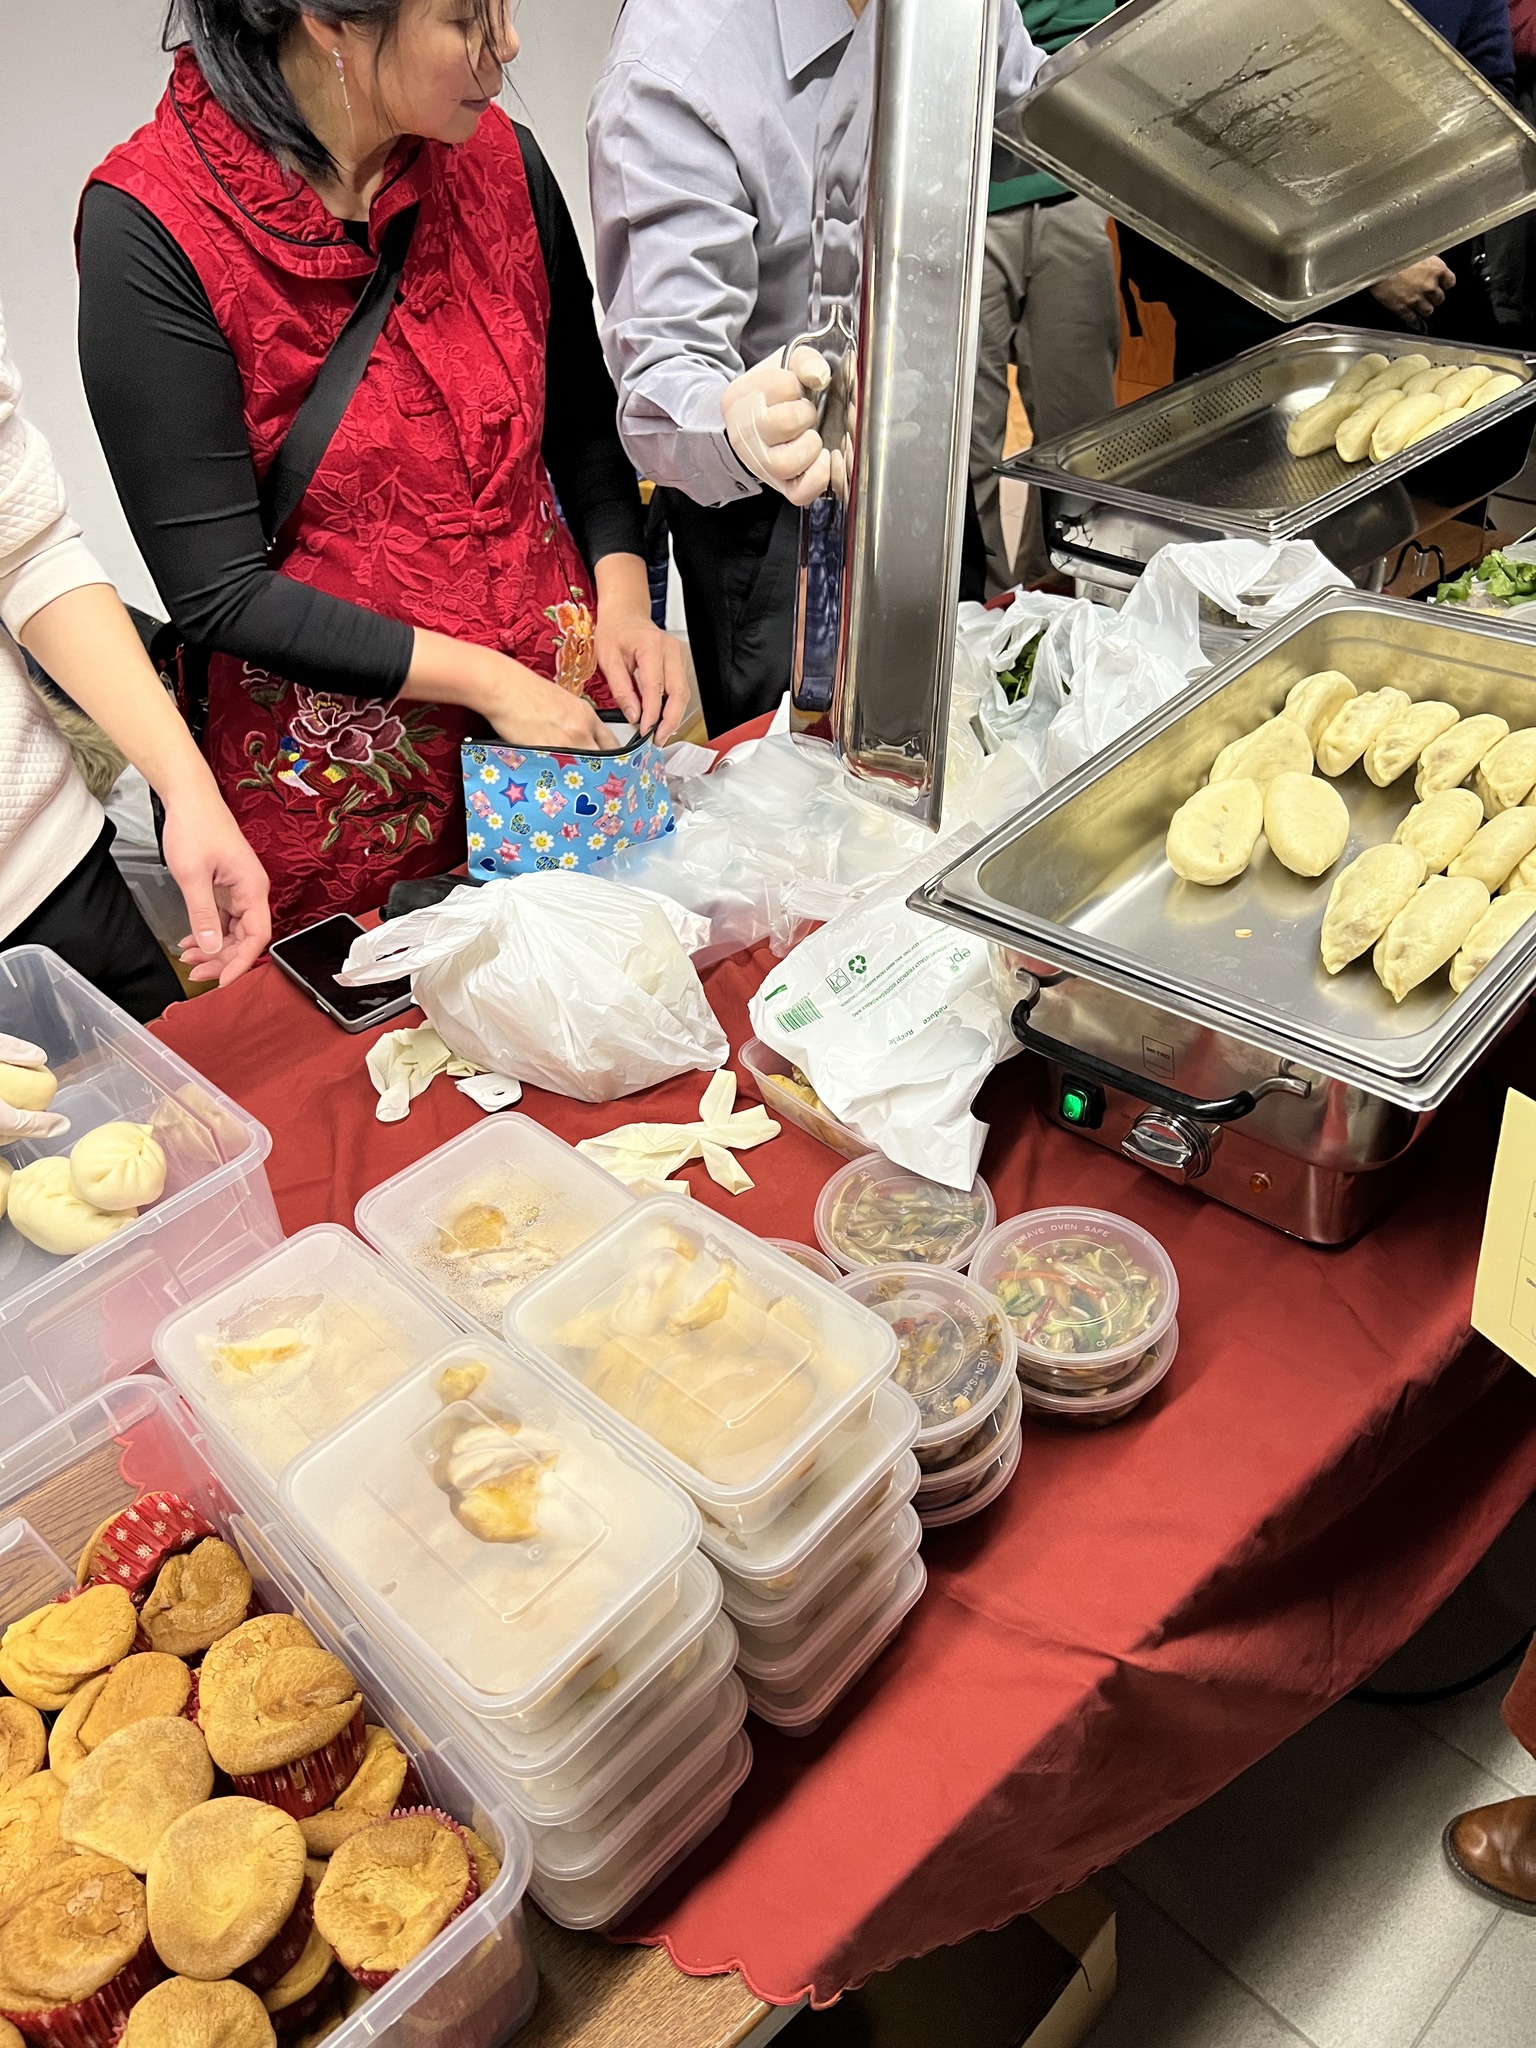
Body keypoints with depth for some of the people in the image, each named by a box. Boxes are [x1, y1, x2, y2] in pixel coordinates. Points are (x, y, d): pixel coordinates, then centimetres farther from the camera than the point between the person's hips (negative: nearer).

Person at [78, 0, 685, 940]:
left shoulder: (500, 156, -2)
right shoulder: (151, 222, -16)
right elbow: (216, 590, -16)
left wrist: (622, 599, -6)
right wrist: (485, 679, -19)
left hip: (563, 711, 5)